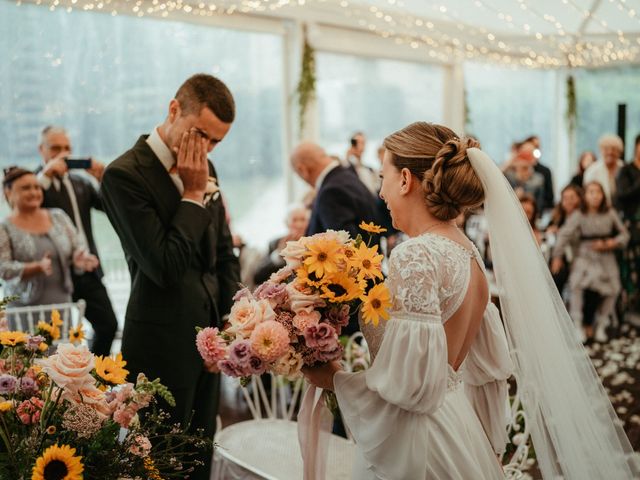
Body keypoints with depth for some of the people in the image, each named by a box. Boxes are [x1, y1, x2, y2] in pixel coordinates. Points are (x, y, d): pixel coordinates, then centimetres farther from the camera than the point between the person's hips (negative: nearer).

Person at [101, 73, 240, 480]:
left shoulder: (204, 168, 7)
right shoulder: (125, 174, -16)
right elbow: (165, 266, -23)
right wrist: (193, 194, -17)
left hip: (209, 336, 7)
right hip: (164, 344, -7)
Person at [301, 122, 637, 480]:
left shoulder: (416, 256, -21)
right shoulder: (467, 252, 4)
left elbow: (408, 386, -24)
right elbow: (489, 367, 11)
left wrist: (335, 378, -9)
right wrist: (482, 443, 22)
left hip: (414, 445, -8)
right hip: (461, 430, 8)